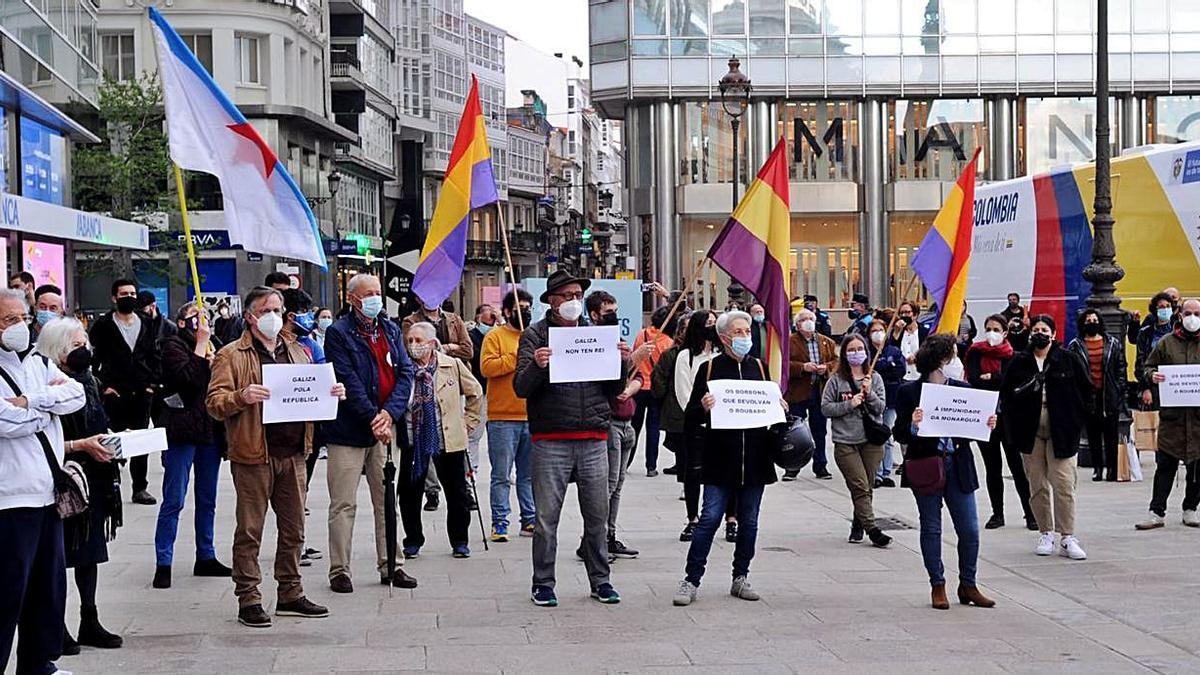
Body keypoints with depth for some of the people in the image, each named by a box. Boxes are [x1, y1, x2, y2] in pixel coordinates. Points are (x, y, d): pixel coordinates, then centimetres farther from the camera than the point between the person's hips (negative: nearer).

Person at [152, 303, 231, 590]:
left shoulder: (212, 346, 16)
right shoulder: (174, 346, -4)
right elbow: (188, 378, -19)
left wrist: (215, 363, -1)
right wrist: (201, 344, -12)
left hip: (210, 431, 7)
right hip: (183, 432, -7)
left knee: (207, 499, 13)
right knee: (174, 500, -6)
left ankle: (206, 558, 22)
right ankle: (163, 564, -4)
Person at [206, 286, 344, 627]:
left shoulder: (296, 352, 17)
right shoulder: (231, 356, -1)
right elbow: (214, 403, -7)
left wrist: (331, 393, 3)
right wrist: (241, 396, -26)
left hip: (292, 453, 6)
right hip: (253, 456, -5)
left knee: (293, 528, 11)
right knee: (249, 530, -1)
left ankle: (290, 594, 22)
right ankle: (248, 600, 5)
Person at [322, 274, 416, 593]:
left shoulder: (391, 330, 12)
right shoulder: (338, 333, -6)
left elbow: (405, 372, 4)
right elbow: (348, 381, -13)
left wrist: (389, 413, -10)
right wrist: (372, 418, -16)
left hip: (385, 427, 6)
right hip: (348, 429, -6)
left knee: (388, 501, 10)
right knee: (344, 504, -2)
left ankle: (389, 565, 19)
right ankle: (339, 570, 4)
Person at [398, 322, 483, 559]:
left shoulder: (453, 365, -1)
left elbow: (475, 393, 11)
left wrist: (468, 423, 8)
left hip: (449, 439, 0)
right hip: (413, 439, 1)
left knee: (457, 493, 6)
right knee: (408, 492, 5)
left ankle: (459, 542, 20)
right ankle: (413, 541, 21)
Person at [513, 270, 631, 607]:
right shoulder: (535, 335, 2)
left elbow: (613, 389, 14)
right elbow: (521, 388, -6)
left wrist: (622, 362, -4)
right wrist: (536, 366, -24)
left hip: (594, 439, 3)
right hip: (551, 439, -3)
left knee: (598, 516, 7)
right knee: (547, 517, 1)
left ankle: (600, 580, 17)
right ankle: (542, 583, 10)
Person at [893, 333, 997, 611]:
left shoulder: (963, 389, 8)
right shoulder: (909, 392, -3)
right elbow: (899, 432, -4)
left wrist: (987, 425, -7)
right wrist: (913, 426, -24)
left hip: (958, 466, 3)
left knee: (969, 530, 2)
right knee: (931, 528, 5)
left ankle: (968, 585, 16)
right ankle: (938, 586, 16)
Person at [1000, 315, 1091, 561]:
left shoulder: (1069, 360, 2)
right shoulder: (1019, 362, 6)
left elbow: (1086, 390, 8)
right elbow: (1005, 395, 13)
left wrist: (1076, 420, 3)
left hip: (1061, 432, -2)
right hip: (1030, 433, 2)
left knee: (1064, 485, -7)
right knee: (1037, 486, 6)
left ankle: (1067, 538, -2)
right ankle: (1046, 533, 18)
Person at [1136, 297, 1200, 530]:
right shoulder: (1166, 343, 7)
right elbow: (1147, 368, 11)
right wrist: (1152, 376, -11)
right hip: (1172, 413, 0)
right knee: (1165, 465, 0)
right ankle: (1157, 513, 3)